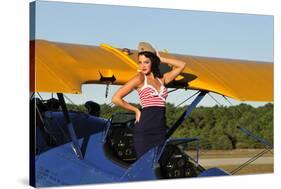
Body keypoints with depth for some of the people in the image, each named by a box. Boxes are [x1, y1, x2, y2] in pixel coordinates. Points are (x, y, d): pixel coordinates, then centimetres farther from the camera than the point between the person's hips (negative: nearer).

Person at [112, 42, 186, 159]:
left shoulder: (162, 79, 15)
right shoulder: (139, 79, 0)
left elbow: (181, 65, 20)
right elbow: (116, 99, -5)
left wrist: (161, 60, 15)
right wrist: (136, 110, 2)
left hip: (160, 130, 5)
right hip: (145, 130, -5)